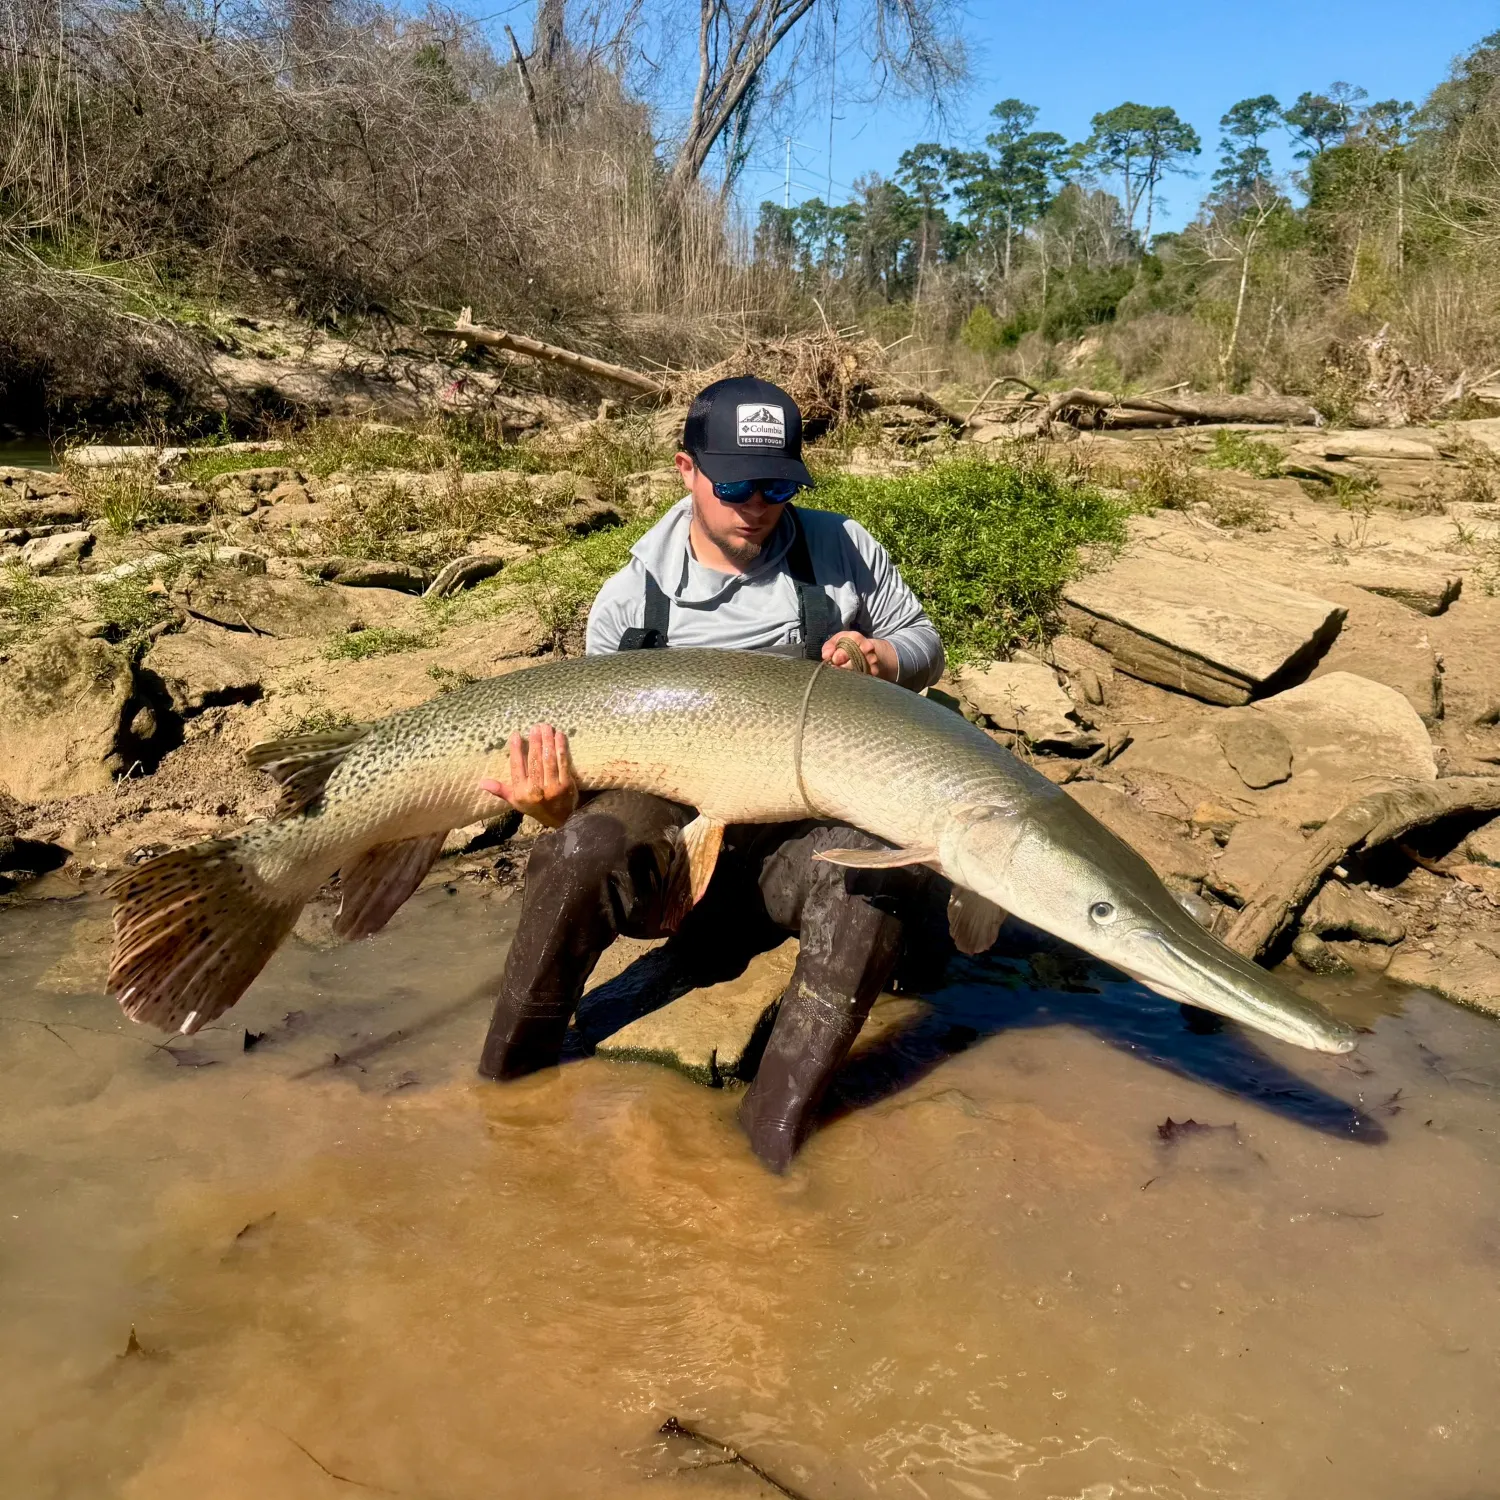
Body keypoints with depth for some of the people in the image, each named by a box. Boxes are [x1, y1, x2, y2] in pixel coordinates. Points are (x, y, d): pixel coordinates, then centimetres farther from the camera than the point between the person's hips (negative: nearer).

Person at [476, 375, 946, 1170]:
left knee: (876, 860, -35)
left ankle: (778, 1122, -27)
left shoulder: (842, 551, 5)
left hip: (804, 834, 1)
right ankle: (507, 1084, -10)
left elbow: (924, 646, 18)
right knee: (583, 853, -34)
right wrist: (562, 808, -19)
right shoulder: (633, 599, 2)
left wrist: (879, 656, -7)